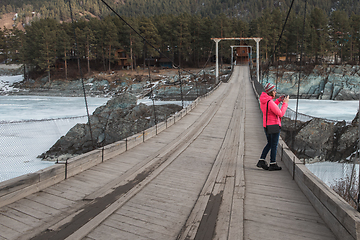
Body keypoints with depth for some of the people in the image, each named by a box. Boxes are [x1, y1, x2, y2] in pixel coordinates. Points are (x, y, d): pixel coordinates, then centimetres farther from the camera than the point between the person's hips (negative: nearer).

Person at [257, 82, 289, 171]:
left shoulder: (263, 100, 3)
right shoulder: (270, 102, -24)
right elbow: (281, 114, -18)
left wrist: (278, 100, 15)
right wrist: (285, 103, -9)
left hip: (266, 125, 8)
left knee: (269, 144, 20)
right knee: (274, 145, 5)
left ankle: (261, 161, 18)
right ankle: (273, 164, 15)